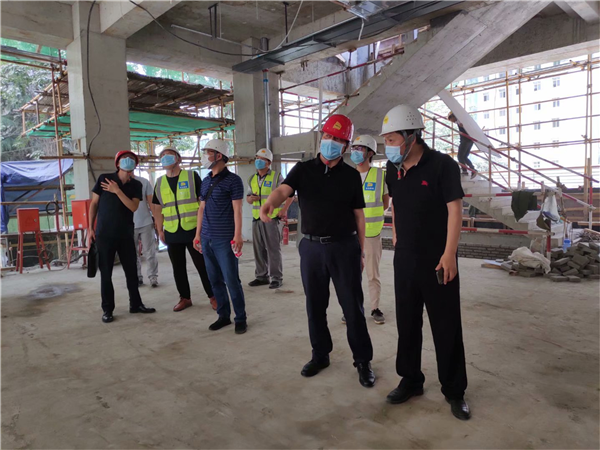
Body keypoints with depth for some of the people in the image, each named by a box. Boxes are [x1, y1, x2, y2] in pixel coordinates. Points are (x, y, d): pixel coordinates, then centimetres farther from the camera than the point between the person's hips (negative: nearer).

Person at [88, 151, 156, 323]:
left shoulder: (136, 185, 4)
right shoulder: (104, 179, -2)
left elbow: (133, 207, -10)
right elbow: (94, 204, 2)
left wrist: (117, 191, -18)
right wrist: (90, 228, -1)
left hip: (126, 235, 3)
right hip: (104, 234, -2)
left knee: (131, 271, 8)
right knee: (106, 273, 3)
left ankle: (135, 304, 22)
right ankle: (107, 309, 14)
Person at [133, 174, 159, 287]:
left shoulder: (143, 182, 1)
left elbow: (151, 202, 4)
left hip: (146, 223, -1)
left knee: (150, 252, 2)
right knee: (133, 253, 7)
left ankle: (153, 276, 11)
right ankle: (137, 277, 17)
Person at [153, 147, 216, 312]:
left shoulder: (192, 176, -2)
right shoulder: (160, 183, 10)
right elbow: (158, 208, 14)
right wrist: (160, 230, 9)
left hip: (193, 230, -4)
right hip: (172, 233, 4)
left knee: (202, 265, 2)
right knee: (178, 268, 11)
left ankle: (212, 296, 15)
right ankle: (185, 297, 25)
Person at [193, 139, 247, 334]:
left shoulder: (233, 180, -6)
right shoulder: (205, 181, 14)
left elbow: (237, 210, -11)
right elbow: (202, 209, 17)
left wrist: (237, 236, -17)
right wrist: (198, 234, 15)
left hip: (225, 239, -7)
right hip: (207, 239, 7)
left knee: (231, 280, -2)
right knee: (215, 280, 11)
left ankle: (240, 318, 10)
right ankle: (223, 315, 23)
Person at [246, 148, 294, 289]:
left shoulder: (276, 177, -2)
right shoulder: (252, 179, 14)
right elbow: (248, 197, 21)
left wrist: (284, 209, -14)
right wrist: (251, 198, -3)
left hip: (272, 218, -6)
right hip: (257, 219, 6)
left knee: (273, 248, -5)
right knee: (259, 249, 9)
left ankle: (277, 278, 3)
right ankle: (261, 276, 20)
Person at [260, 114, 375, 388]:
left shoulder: (351, 176, 3)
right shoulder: (303, 170, 4)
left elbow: (359, 215, 5)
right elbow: (283, 190, -15)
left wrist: (361, 251, 1)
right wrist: (269, 202, -39)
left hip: (344, 247, -1)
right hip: (311, 247, 2)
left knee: (353, 307, 4)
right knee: (315, 306, 13)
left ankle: (363, 361, 19)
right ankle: (320, 355, 31)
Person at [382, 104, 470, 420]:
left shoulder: (442, 165, -12)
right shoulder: (393, 170, 5)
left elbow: (454, 209, -14)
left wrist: (449, 255, -18)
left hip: (437, 261, -5)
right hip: (405, 260, 6)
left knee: (447, 328, 5)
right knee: (407, 323, 13)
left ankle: (454, 391, 22)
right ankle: (410, 381, 30)